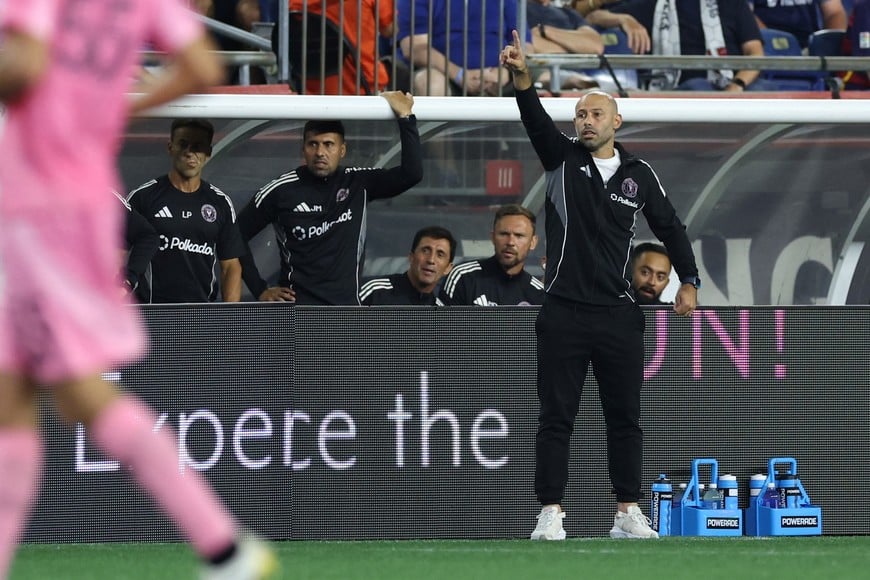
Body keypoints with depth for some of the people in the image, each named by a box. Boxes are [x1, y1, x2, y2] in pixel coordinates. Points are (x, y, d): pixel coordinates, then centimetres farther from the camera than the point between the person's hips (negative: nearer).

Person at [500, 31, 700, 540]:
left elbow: (670, 227, 18)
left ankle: (628, 514, 11)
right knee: (556, 417, -1)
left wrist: (689, 281, 11)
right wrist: (523, 80, -32)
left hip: (620, 316, 1)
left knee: (625, 418, 5)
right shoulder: (562, 160, 4)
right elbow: (538, 121, -14)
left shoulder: (639, 174, 9)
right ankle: (551, 514, 0)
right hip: (564, 313, -1)